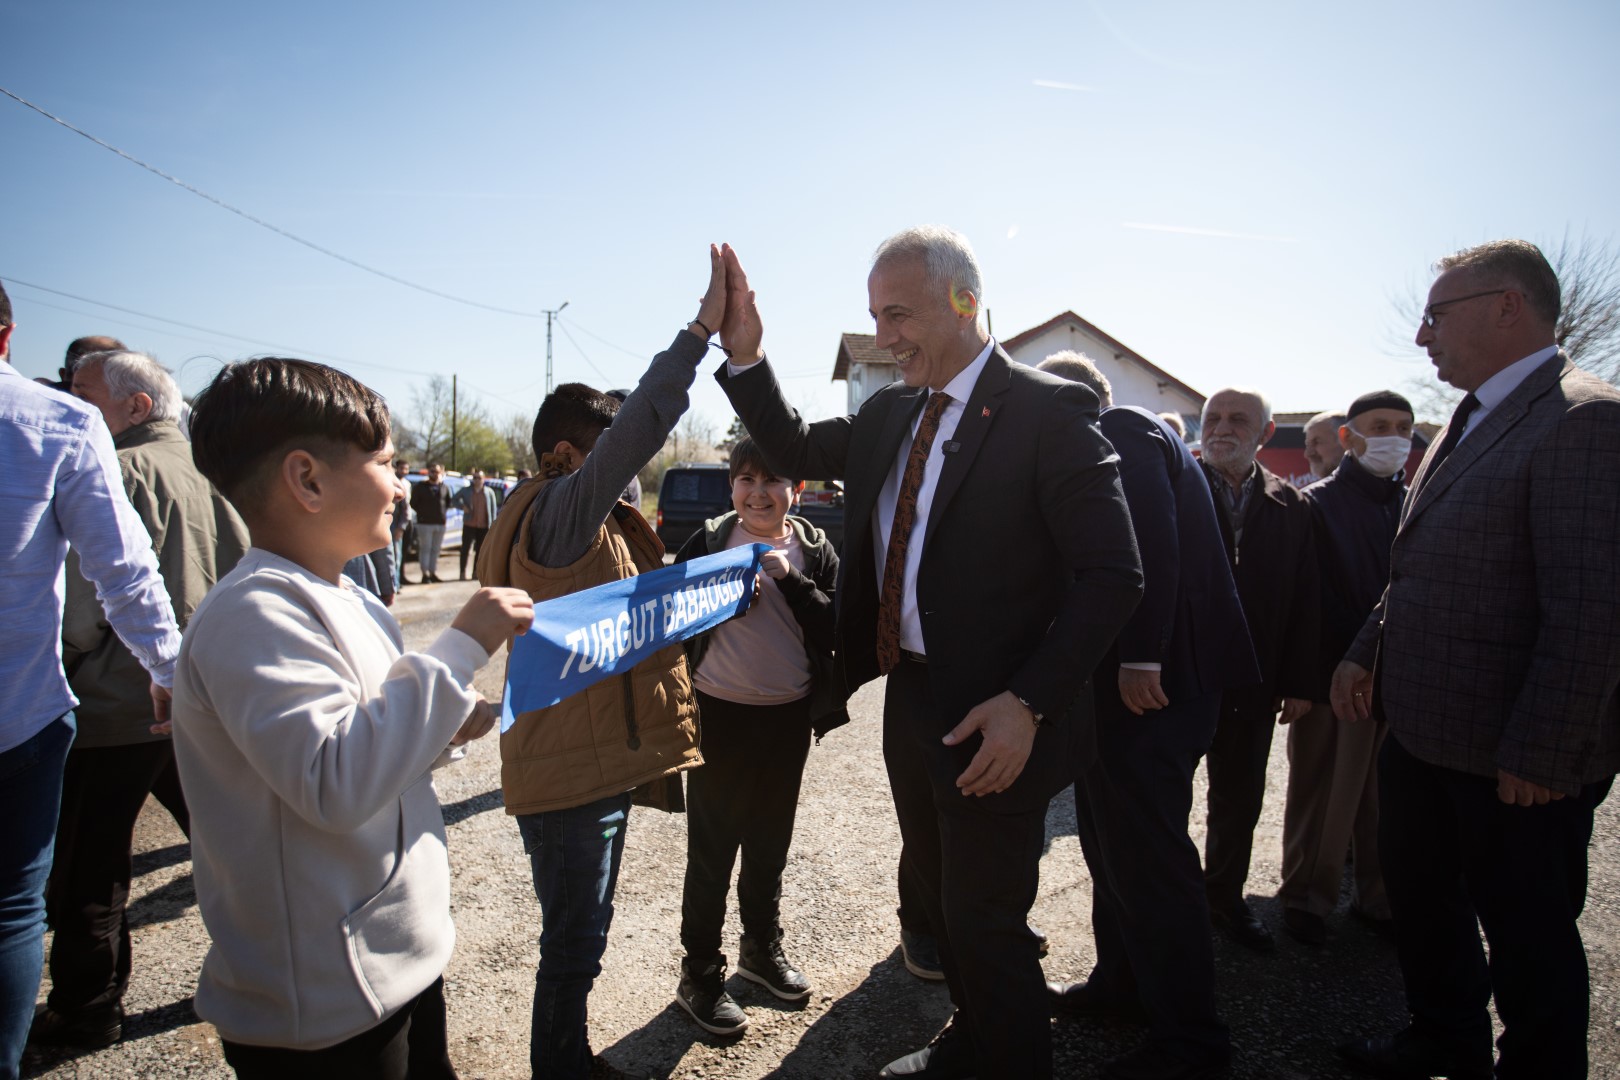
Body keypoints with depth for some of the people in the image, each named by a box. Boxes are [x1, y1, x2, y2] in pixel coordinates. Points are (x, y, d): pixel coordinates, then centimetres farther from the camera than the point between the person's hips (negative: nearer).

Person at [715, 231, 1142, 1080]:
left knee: (983, 922, 7)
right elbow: (797, 452, 17)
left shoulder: (1047, 412, -16)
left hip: (991, 719, -7)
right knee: (941, 902, 23)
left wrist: (1028, 702, -25)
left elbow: (1112, 574, -19)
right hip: (910, 695, 7)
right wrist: (744, 355, 3)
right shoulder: (890, 412, 6)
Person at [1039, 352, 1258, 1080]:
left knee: (1147, 853, -2)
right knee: (1113, 840, 19)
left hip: (1152, 681, -10)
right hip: (1124, 675, 10)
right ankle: (1122, 983, 34)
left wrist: (1142, 657, -27)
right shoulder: (1107, 445, 18)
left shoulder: (1119, 432, -10)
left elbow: (1154, 541, -23)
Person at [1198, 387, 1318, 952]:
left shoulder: (1289, 507, 4)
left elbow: (1303, 601, 5)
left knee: (1240, 802, 16)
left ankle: (1225, 899, 35)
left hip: (1251, 682, 4)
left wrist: (1298, 682, 2)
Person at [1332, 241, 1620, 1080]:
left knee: (1527, 934, 11)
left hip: (1515, 758, -9)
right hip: (1424, 730, 9)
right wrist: (1366, 653, 7)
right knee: (1420, 894, 23)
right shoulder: (1471, 422, 12)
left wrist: (1540, 753, -22)